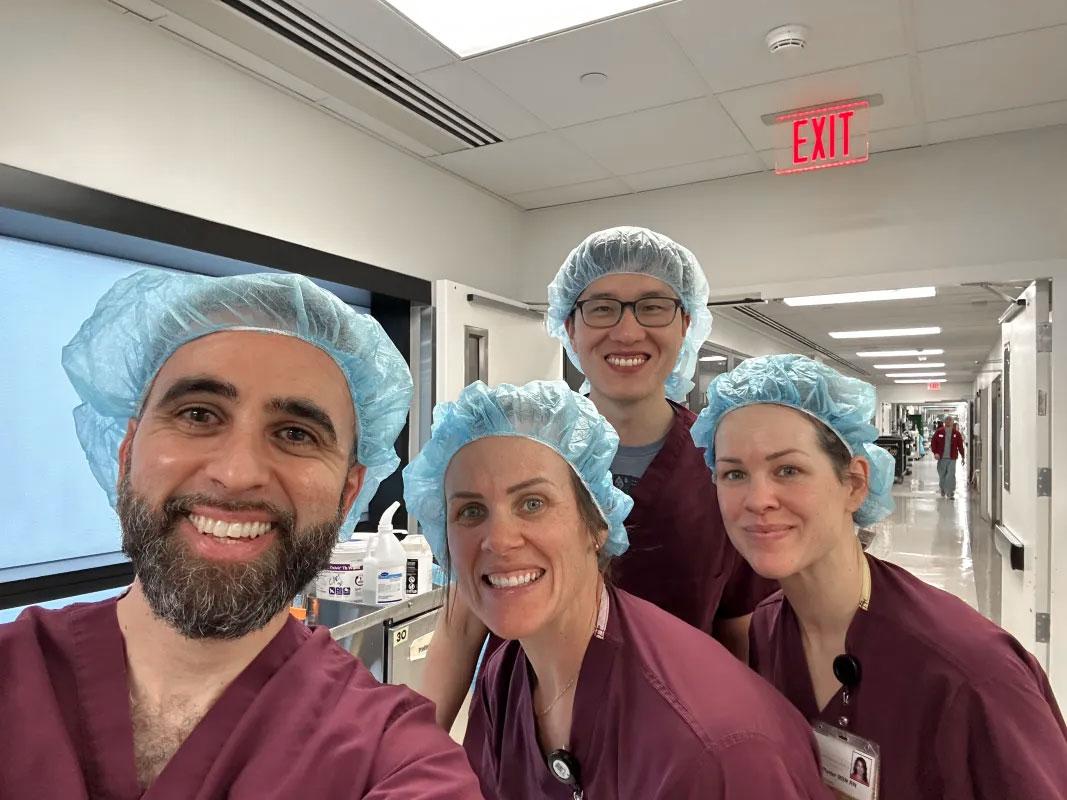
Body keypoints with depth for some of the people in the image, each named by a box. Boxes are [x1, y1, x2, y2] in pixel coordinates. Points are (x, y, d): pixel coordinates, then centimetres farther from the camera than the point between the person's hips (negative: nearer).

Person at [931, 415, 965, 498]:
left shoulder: (957, 433, 2)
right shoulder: (939, 432, 1)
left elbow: (960, 446, 8)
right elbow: (933, 443, 5)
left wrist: (962, 457, 10)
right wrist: (935, 453, -8)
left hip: (952, 458, -1)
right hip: (941, 458, 1)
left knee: (951, 476, -9)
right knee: (942, 476, 11)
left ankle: (951, 494, -5)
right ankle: (942, 490, 32)